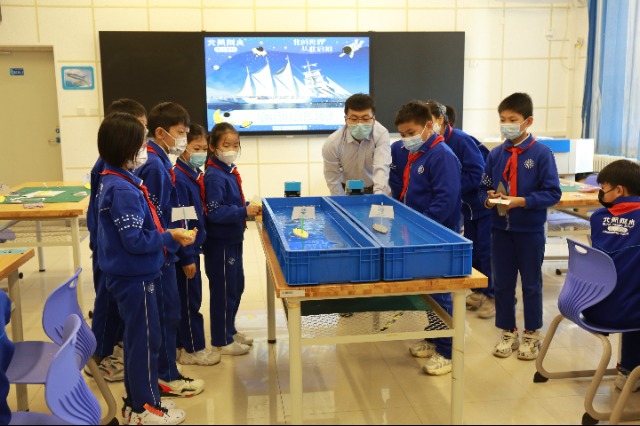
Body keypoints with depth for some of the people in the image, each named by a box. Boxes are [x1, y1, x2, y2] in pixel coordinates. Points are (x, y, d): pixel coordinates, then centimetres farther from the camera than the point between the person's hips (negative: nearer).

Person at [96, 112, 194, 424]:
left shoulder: (113, 181, 7)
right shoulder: (123, 190, -23)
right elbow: (135, 240, -25)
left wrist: (164, 233, 9)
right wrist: (170, 238, -17)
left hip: (130, 274, 10)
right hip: (135, 277, -10)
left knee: (137, 336, 18)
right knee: (145, 339, 2)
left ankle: (136, 400, 31)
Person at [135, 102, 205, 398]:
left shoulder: (160, 162, 10)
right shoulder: (155, 166, -19)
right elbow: (153, 218, -21)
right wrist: (168, 244, -17)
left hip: (162, 250, 10)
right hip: (160, 252, -10)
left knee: (165, 311, 18)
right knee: (167, 312, 1)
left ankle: (161, 369, 31)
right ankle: (166, 377, 13)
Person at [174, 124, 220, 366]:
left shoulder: (195, 175, 8)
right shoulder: (179, 179, -20)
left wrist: (194, 251, 16)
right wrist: (187, 257, -20)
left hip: (193, 246, 9)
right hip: (186, 250, -9)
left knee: (190, 297, 17)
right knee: (189, 299, 3)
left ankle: (186, 343, 30)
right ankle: (192, 350, 16)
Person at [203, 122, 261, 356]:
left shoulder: (230, 172, 8)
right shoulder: (214, 176, -20)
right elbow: (215, 212, -25)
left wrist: (249, 207, 1)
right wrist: (244, 211, -28)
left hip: (233, 239, 9)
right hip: (220, 242, -9)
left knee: (237, 286, 19)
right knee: (223, 290, 2)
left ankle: (230, 330, 36)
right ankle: (222, 341, 17)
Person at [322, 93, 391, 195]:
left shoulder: (381, 134, -24)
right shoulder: (332, 144, -24)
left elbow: (381, 168, -37)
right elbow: (333, 182, -14)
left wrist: (378, 197, -52)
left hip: (375, 190, 0)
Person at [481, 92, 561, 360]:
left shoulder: (541, 153, -9)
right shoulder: (496, 154, 2)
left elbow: (553, 193, -11)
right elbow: (484, 188, 9)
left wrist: (522, 201, -22)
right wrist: (489, 199, -13)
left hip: (530, 230, -3)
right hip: (500, 228, 4)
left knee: (531, 284, 11)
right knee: (502, 283, 11)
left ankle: (532, 335, 27)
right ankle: (508, 333, 28)